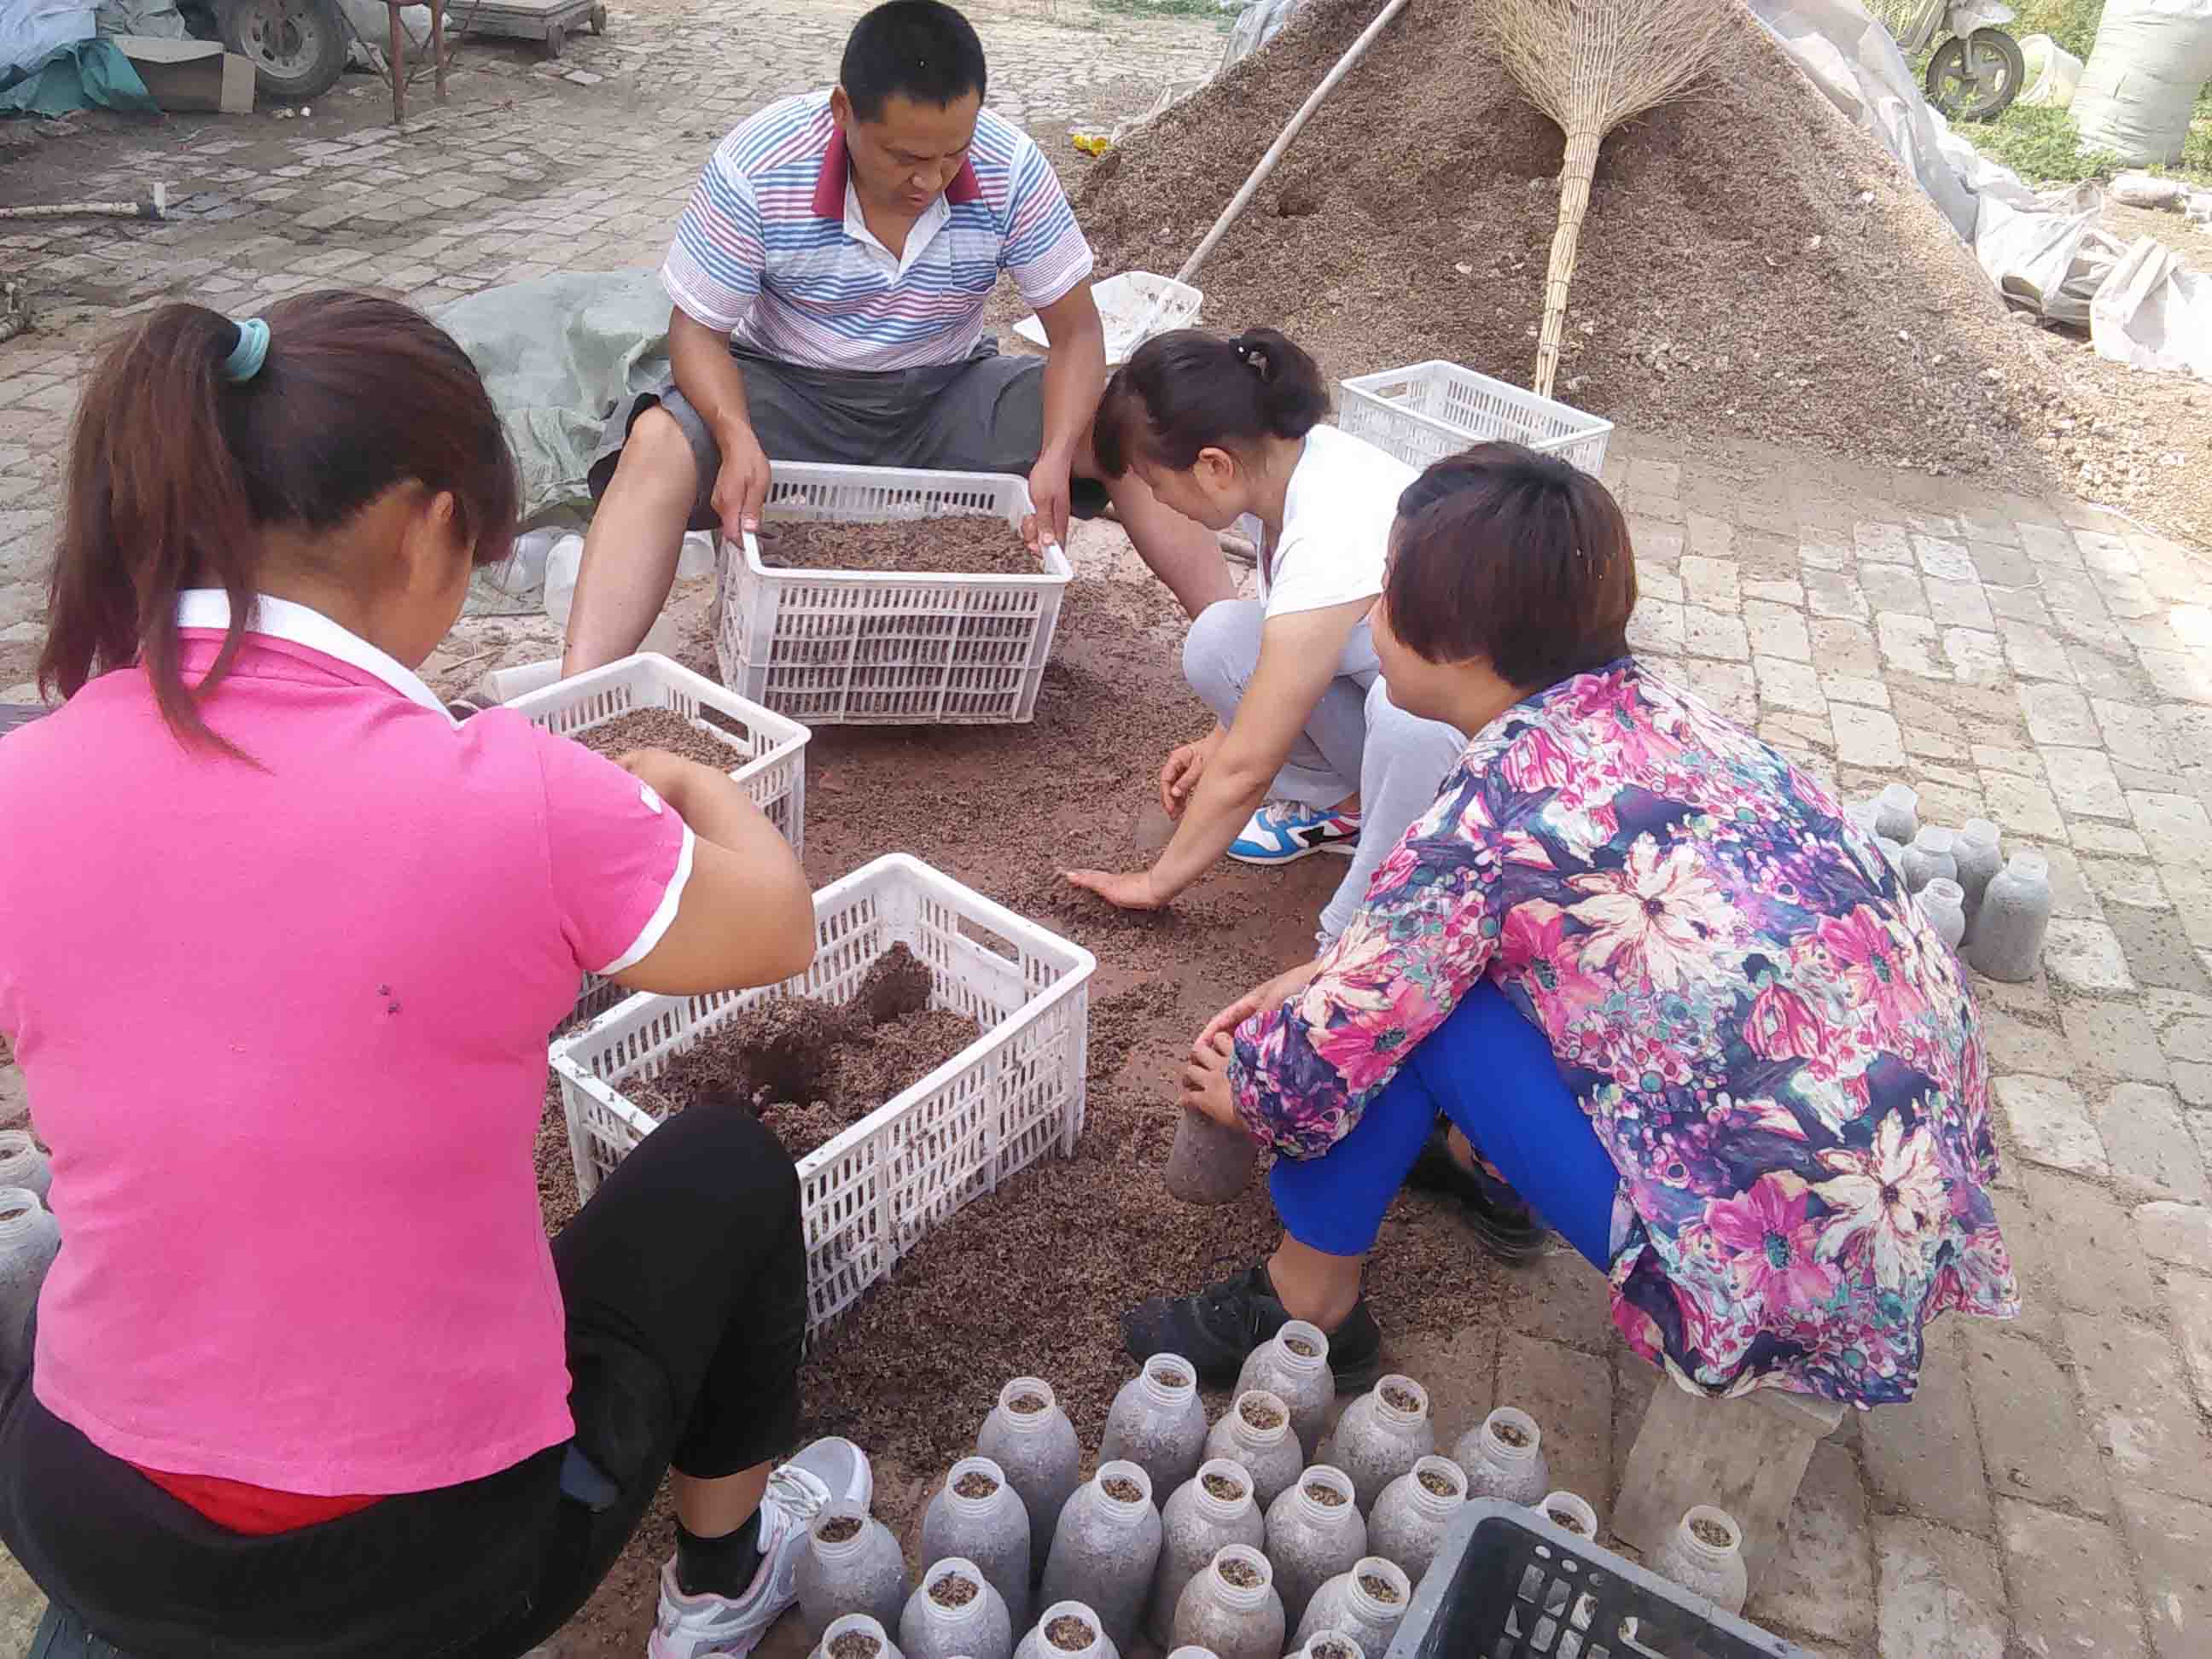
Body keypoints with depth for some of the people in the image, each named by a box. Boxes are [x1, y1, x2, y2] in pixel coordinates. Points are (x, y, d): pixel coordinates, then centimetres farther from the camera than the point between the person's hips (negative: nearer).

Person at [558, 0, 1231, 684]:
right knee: (658, 446, -32)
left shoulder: (1011, 169, -18)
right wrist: (738, 440, -35)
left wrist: (1056, 456, -30)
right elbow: (698, 328, -14)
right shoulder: (758, 167, -22)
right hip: (790, 392, -1)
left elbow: (1076, 331, -12)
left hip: (948, 393, 2)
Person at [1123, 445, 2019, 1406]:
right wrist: (1328, 978, 17)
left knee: (1409, 1008, -6)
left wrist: (1243, 1089, 10)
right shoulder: (1654, 711, 2)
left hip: (1790, 1271, -8)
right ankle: (1485, 1162, 30)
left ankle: (1307, 1304, 11)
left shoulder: (1492, 818, -22)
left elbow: (1317, 1071, -11)